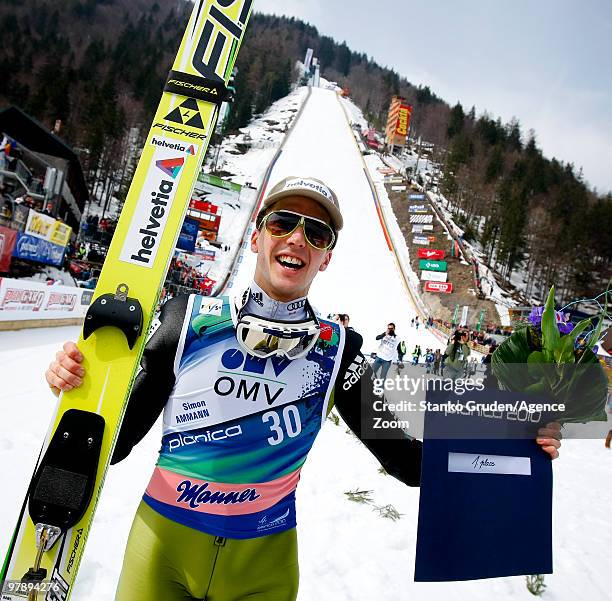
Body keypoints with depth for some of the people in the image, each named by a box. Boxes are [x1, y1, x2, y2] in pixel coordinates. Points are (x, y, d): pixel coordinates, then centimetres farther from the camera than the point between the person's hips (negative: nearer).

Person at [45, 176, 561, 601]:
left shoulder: (339, 350, -10)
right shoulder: (188, 319, -11)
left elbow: (404, 460, -8)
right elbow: (115, 441, -8)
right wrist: (79, 387, -27)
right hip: (164, 546, 0)